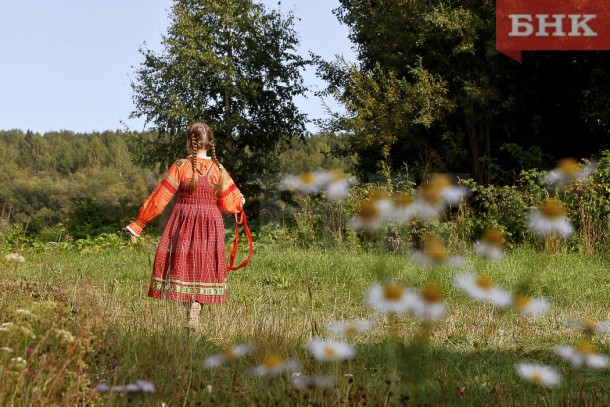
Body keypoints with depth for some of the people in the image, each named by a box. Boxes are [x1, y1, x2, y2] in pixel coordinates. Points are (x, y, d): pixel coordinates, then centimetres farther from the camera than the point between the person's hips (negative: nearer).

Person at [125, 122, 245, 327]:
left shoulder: (180, 167, -8)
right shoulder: (218, 170, -1)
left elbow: (158, 199, -8)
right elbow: (232, 205, 1)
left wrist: (138, 223, -2)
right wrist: (240, 200, 26)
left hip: (183, 226, -2)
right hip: (210, 226, 2)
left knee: (183, 264, 9)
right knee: (203, 268, 8)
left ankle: (191, 309, -1)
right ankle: (195, 314, 1)